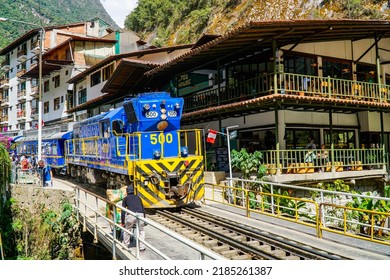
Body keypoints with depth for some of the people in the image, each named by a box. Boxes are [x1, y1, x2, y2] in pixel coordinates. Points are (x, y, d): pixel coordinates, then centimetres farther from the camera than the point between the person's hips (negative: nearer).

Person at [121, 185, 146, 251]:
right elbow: (143, 209, 29)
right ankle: (141, 247, 17)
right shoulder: (138, 197, 29)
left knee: (127, 230, 21)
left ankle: (125, 246, 30)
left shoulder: (125, 198, 22)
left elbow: (123, 211, 16)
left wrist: (122, 222, 20)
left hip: (131, 215, -2)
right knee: (141, 230, 21)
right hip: (140, 214, 2)